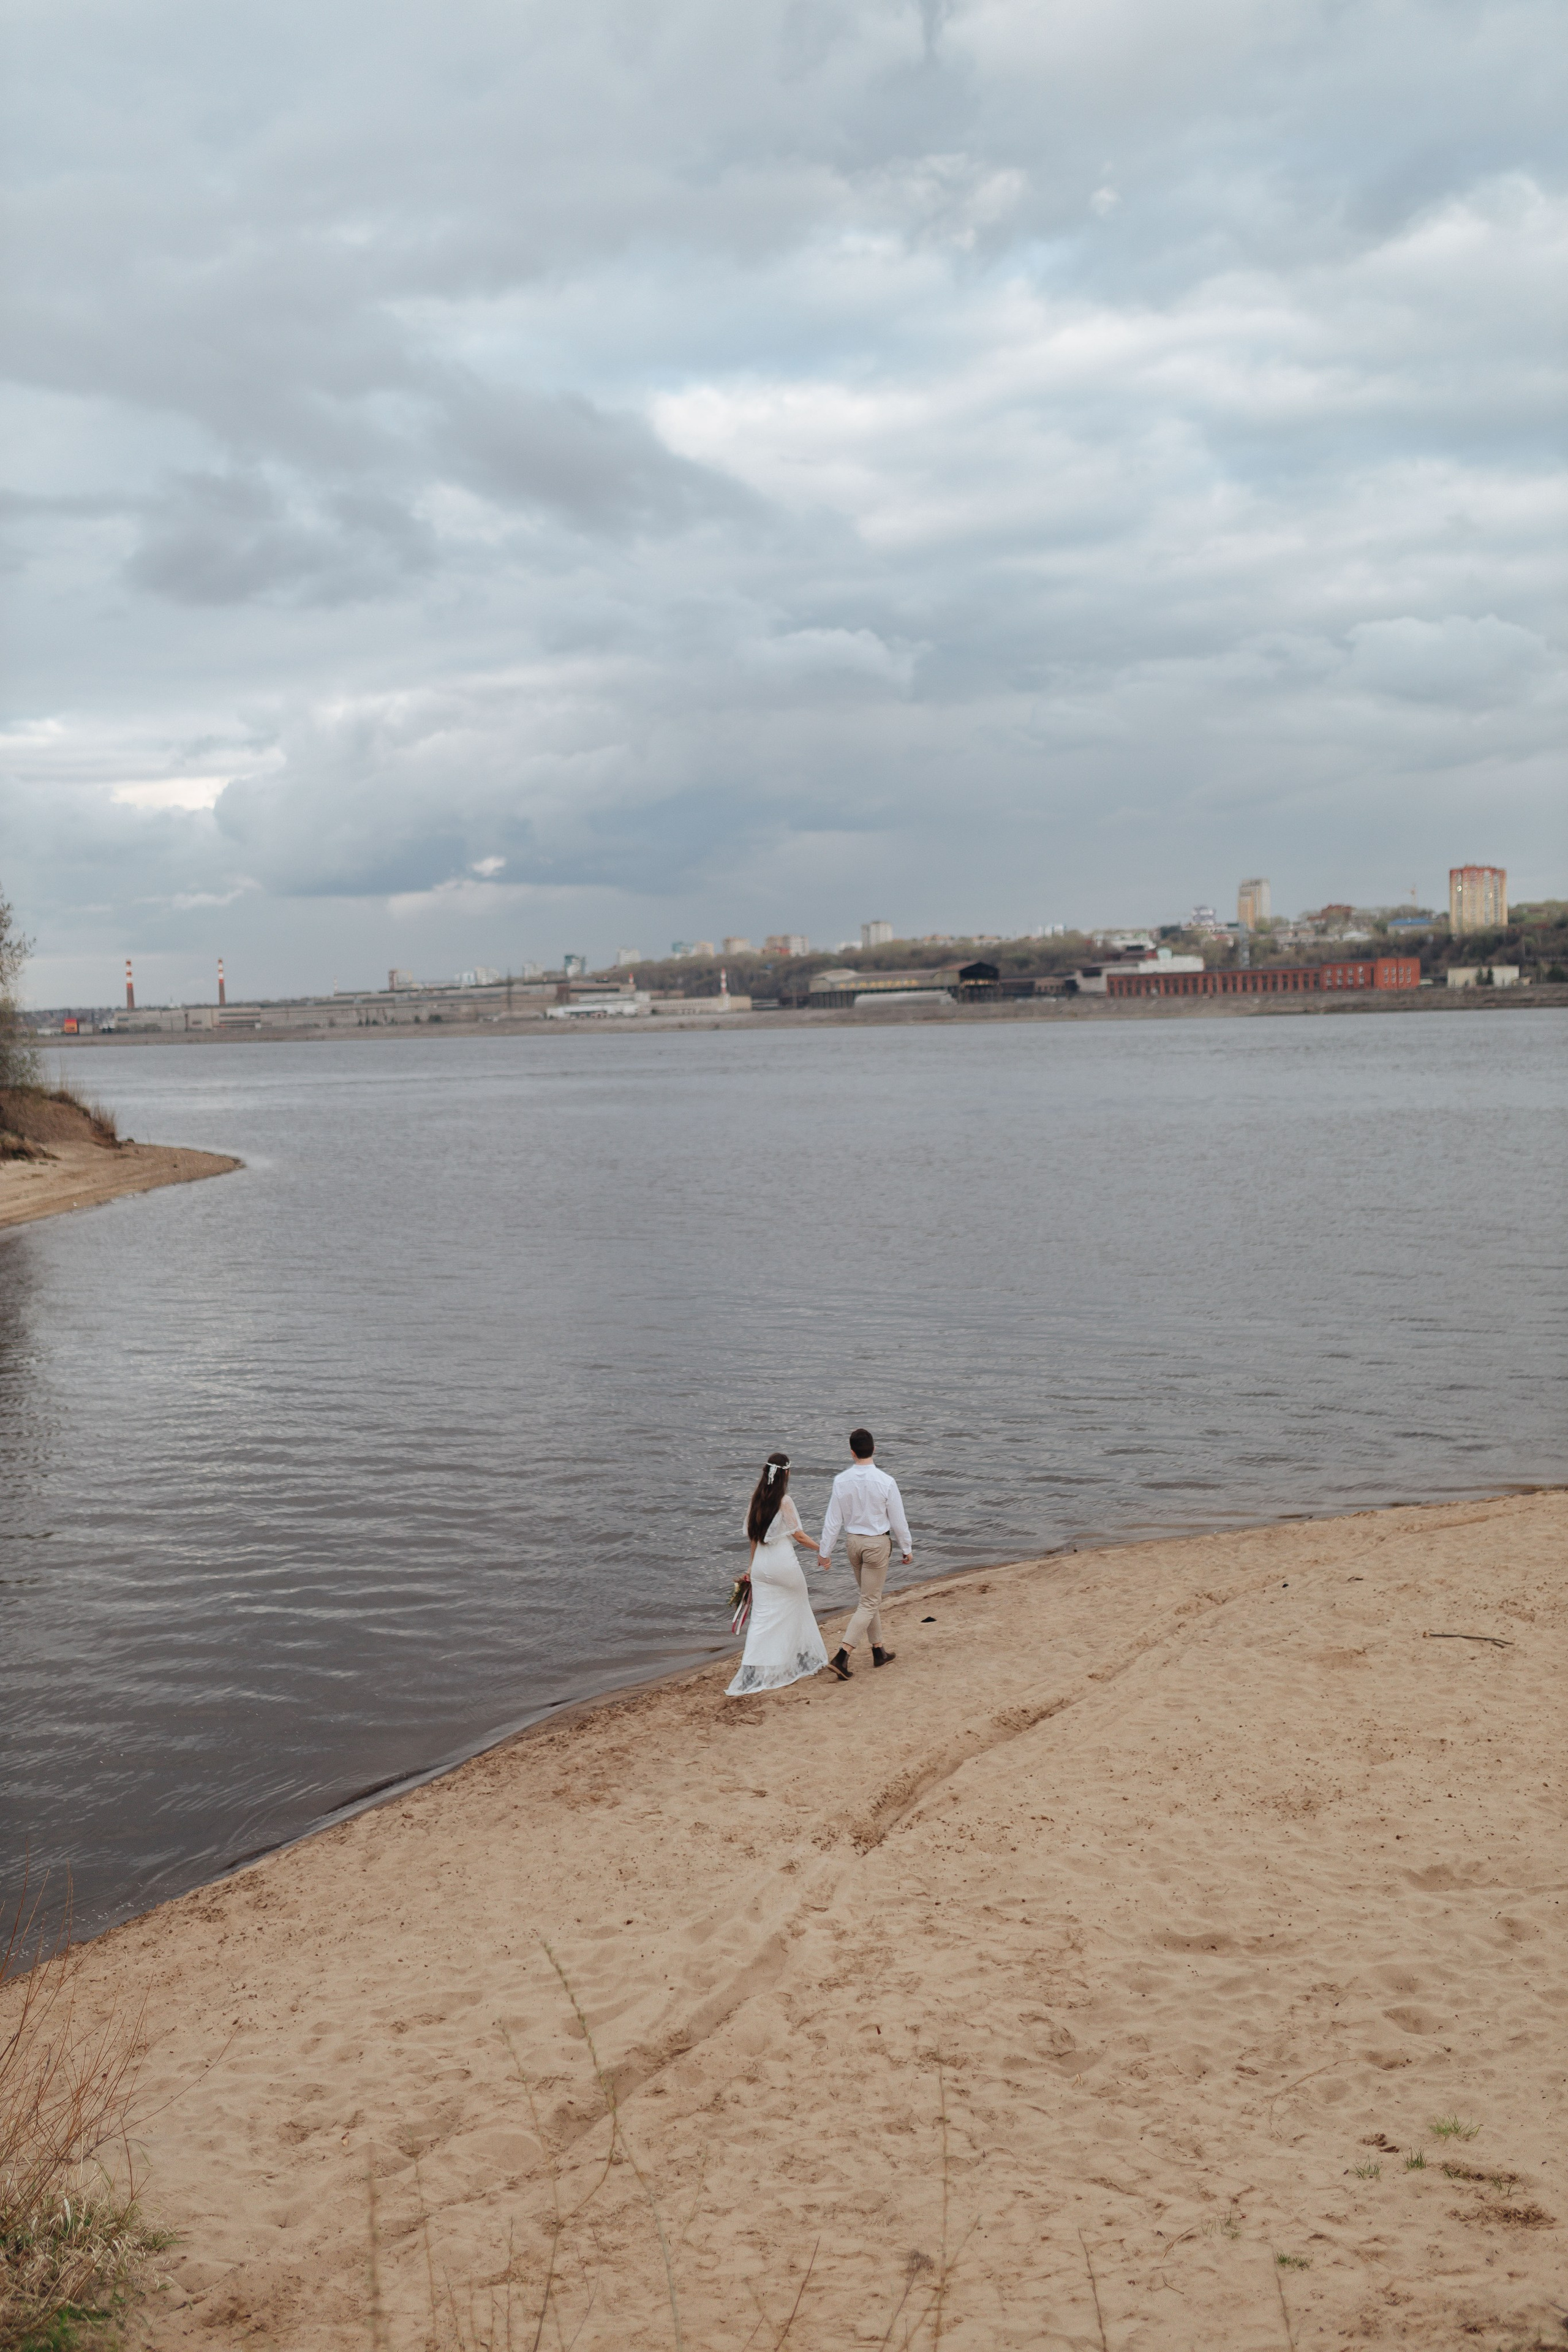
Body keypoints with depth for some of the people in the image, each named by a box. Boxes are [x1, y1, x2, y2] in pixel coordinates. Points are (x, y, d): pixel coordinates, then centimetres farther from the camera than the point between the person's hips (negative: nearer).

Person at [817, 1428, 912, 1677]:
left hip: (854, 1542, 4)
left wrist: (825, 1551, 6)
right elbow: (898, 1520, -9)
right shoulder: (885, 1482, -18)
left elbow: (833, 1520, -4)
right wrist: (907, 1549, 4)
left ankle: (879, 1651, 29)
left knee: (871, 1599, 20)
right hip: (877, 1544, -4)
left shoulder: (841, 1481, -9)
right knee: (869, 1603, 1)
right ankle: (842, 1655, -11)